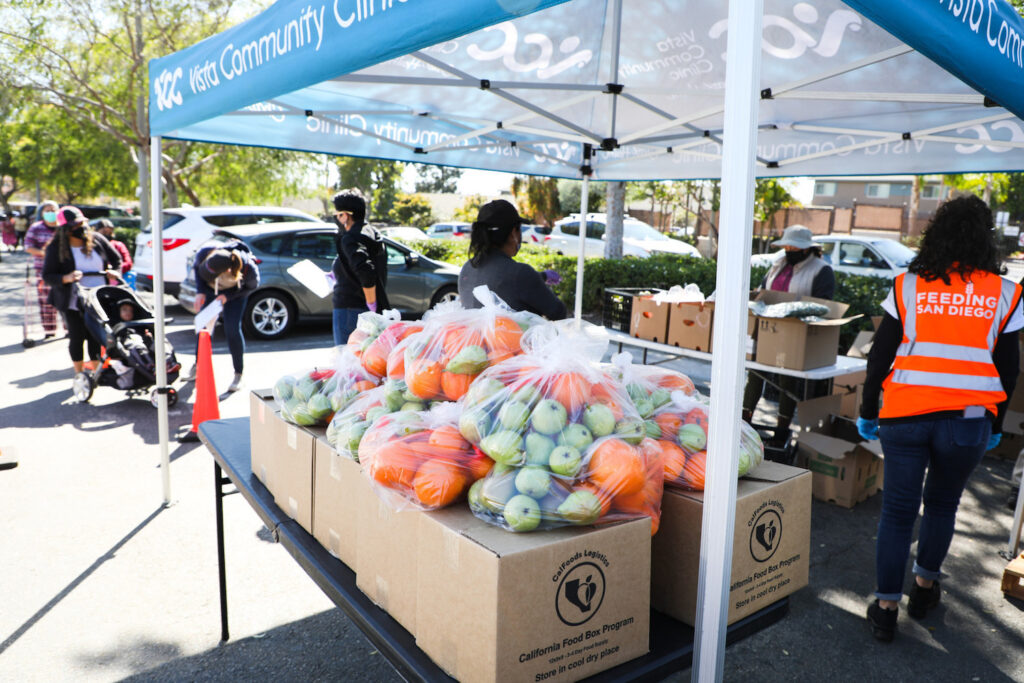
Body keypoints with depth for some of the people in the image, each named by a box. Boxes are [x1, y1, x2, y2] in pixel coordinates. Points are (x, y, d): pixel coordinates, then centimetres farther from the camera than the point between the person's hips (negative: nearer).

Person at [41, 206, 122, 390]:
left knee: (96, 336, 3)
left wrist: (114, 272, -3)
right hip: (73, 301, -2)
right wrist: (66, 278, -26)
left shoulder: (96, 240, 2)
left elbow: (116, 259, 15)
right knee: (77, 336, 1)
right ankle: (79, 374, 18)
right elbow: (47, 276, -8)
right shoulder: (55, 248, -7)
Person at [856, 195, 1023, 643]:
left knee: (898, 509, 8)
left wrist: (868, 410, 10)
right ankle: (924, 586, 36)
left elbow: (880, 354, 0)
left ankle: (886, 607, 13)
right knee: (942, 503, 21)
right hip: (968, 420, 1)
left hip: (904, 415, -1)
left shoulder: (908, 286, -1)